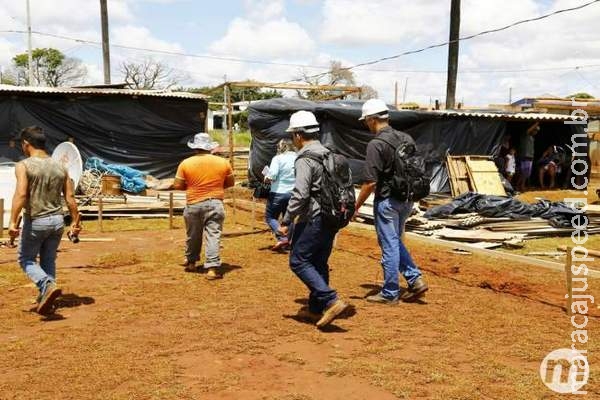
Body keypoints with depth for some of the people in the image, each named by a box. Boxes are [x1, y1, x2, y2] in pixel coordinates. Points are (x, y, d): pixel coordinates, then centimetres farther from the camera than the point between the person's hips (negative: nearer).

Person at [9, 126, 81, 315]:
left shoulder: (23, 166, -10)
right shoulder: (60, 167, 5)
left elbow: (21, 195, -22)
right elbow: (70, 198, 4)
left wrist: (13, 222, -22)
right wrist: (75, 222, 11)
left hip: (35, 221, -5)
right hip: (57, 220, 5)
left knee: (26, 259, 12)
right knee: (49, 261, 18)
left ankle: (48, 285, -12)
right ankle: (45, 298, 21)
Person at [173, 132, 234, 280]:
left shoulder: (186, 163, -4)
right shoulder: (223, 162, 0)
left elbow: (177, 186, -1)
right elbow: (230, 183, 10)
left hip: (194, 205, 1)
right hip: (215, 204, 0)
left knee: (193, 235, 17)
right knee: (213, 235, -2)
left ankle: (191, 261, 34)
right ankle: (212, 268, -7)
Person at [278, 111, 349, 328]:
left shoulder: (305, 159, -14)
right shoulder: (329, 155, 14)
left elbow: (300, 194, -22)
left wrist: (286, 221, -16)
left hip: (313, 219, -9)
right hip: (331, 218, 9)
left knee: (298, 261, -4)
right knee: (319, 263, 15)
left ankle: (331, 300, -13)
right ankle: (316, 308, 21)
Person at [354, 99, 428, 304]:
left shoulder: (376, 145, -17)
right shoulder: (407, 138, 6)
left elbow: (371, 183, -19)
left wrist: (356, 206, -10)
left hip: (387, 201, -7)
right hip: (407, 200, 8)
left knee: (389, 245, 2)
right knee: (395, 242, 23)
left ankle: (390, 293, 13)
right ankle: (415, 279, 15)